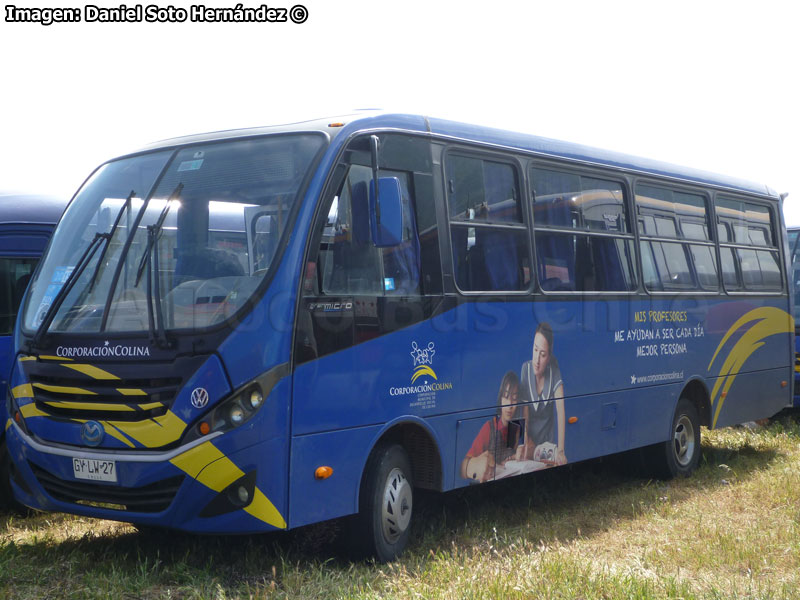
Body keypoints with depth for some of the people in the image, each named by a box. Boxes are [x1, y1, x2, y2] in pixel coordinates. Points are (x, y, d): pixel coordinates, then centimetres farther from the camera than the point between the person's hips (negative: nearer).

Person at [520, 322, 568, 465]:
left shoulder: (554, 371, -11)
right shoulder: (525, 369, -13)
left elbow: (561, 411, -19)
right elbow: (524, 416, -13)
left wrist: (561, 450, -29)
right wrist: (527, 444, -28)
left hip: (549, 441, 0)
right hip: (530, 436, 0)